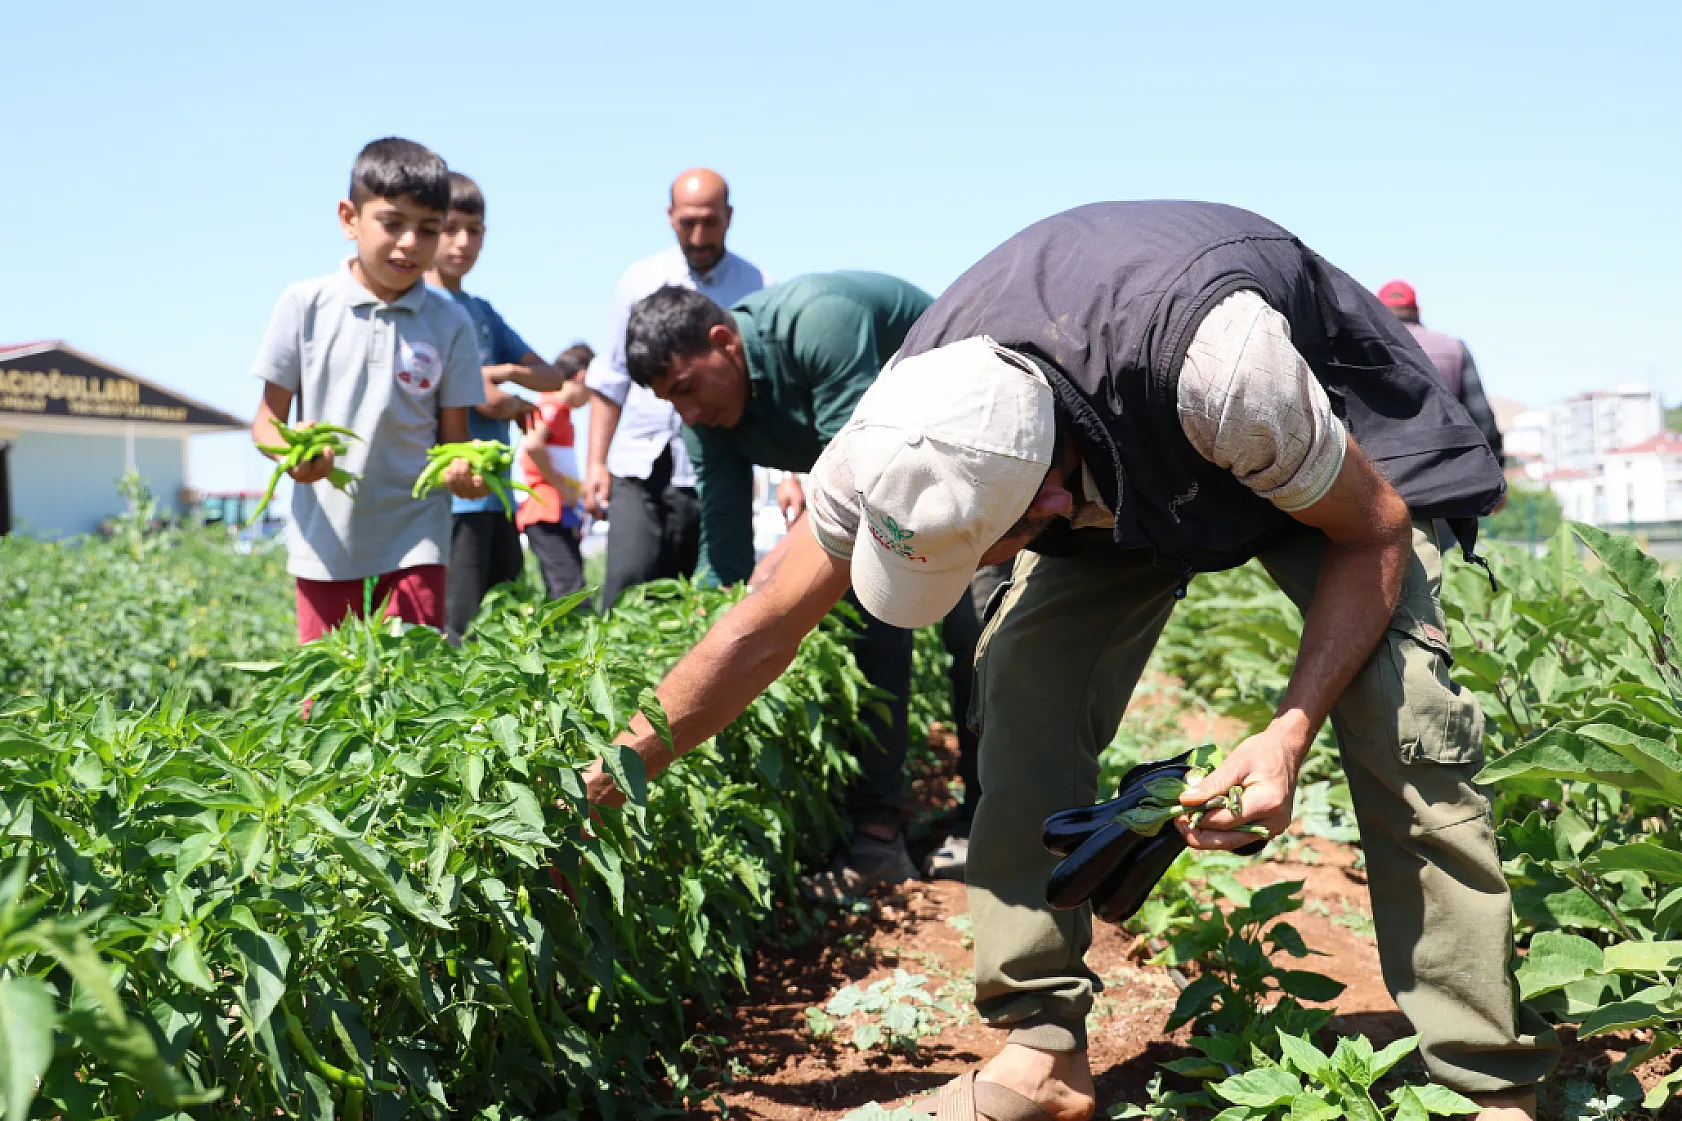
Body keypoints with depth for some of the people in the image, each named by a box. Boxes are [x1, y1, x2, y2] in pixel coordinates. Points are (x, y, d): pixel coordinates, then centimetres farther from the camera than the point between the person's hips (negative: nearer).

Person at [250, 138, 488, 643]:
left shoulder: (450, 324, 0)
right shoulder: (306, 305, -1)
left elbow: (453, 437, 2)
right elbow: (268, 418, 2)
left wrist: (463, 473, -21)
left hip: (414, 539, 0)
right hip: (324, 541, 1)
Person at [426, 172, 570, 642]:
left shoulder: (482, 310, 18)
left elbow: (552, 377, 17)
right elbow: (486, 401, -15)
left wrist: (503, 371, -3)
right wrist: (520, 405, 6)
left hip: (498, 491, 8)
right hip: (455, 493, -8)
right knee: (458, 630, -10)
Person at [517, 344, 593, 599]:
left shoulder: (558, 407, 21)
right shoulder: (554, 404, -9)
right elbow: (532, 444, -26)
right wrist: (561, 486, -17)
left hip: (560, 516, 10)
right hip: (549, 514, -10)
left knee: (561, 593, 8)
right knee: (571, 588, -18)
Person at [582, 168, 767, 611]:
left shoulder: (755, 288, 1)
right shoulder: (640, 280, 9)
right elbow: (611, 379, 14)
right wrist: (595, 462, 6)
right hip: (639, 469, 2)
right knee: (626, 583, -11)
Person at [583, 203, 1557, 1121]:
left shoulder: (1215, 367, -45)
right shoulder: (907, 435, -29)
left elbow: (1376, 530, -27)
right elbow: (763, 632, -17)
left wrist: (1290, 732, -37)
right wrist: (607, 778, -16)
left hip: (1342, 444, -3)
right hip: (1122, 474, 4)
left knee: (1396, 707, -24)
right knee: (1024, 676, -17)